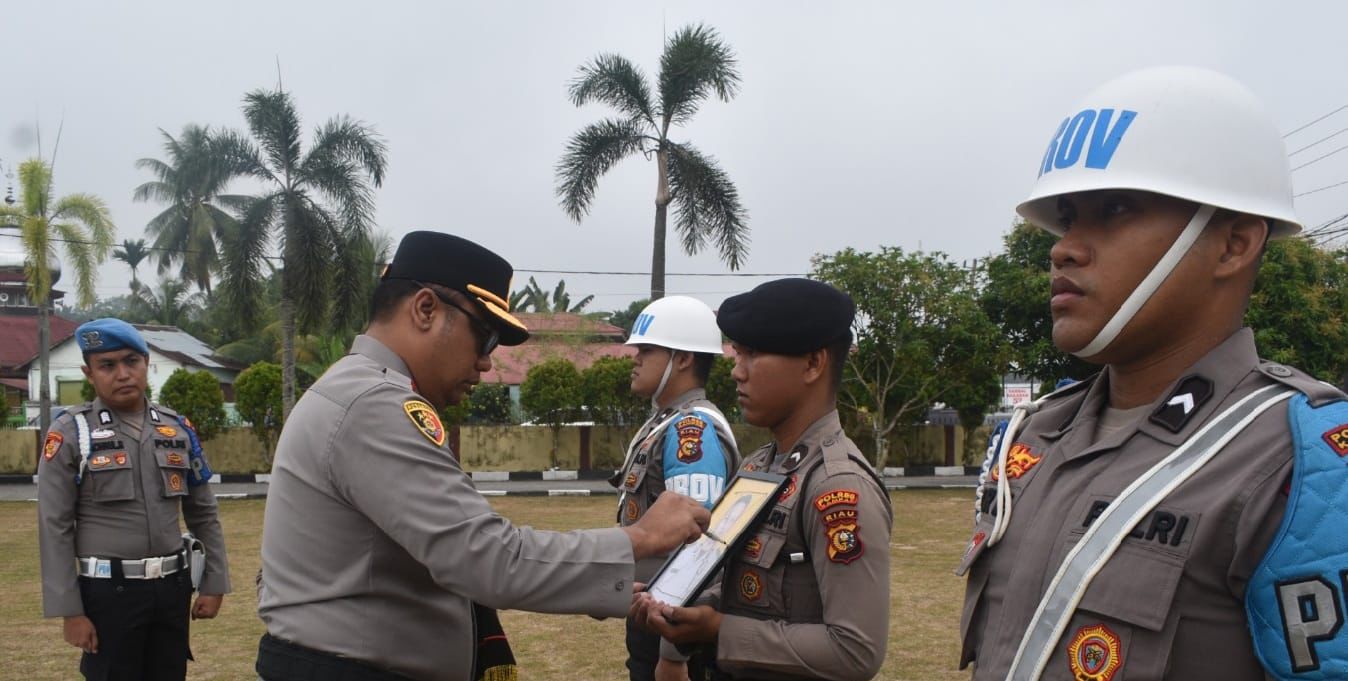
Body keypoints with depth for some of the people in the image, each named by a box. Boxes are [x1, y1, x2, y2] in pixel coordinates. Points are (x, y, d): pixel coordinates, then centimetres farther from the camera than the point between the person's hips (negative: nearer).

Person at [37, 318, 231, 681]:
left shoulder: (177, 429, 6)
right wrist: (70, 611, -10)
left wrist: (214, 582, 6)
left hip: (173, 587, 4)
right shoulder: (70, 433, -5)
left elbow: (203, 514, 11)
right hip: (108, 592, -4)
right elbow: (55, 528, -7)